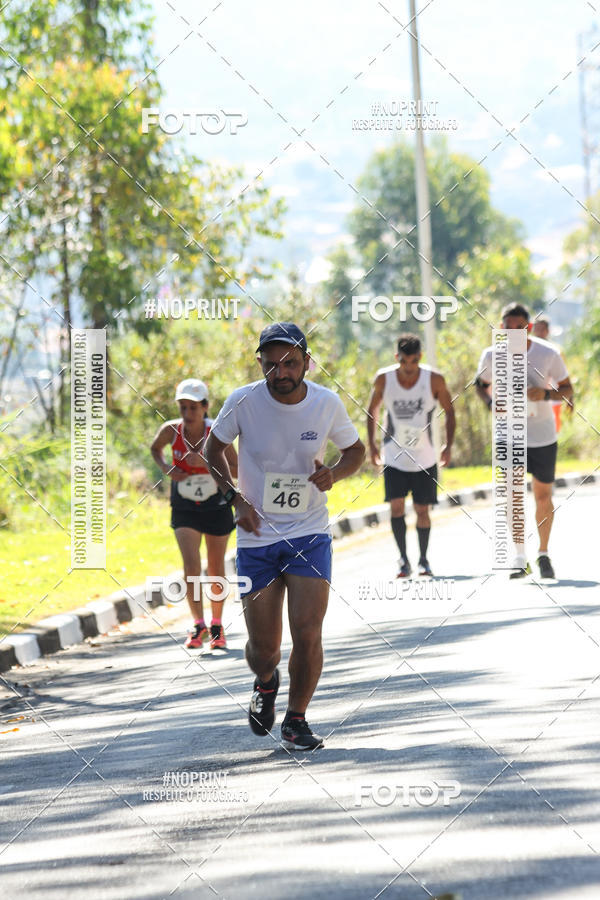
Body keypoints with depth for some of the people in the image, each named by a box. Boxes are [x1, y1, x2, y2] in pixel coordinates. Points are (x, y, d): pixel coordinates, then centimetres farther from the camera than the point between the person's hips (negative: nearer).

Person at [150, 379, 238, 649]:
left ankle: (217, 625, 28)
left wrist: (206, 462, -30)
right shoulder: (171, 430, -15)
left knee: (215, 570, 10)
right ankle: (198, 625, -6)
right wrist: (166, 468, -11)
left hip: (216, 507, -1)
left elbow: (237, 471, -18)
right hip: (185, 509, 1)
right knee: (191, 566, -16)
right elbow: (155, 448, 8)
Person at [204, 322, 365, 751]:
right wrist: (236, 498, -7)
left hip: (310, 534, 0)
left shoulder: (327, 403, -8)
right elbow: (213, 449, 7)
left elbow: (356, 450, 10)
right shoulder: (243, 401, -11)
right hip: (257, 538, 0)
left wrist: (334, 474, -12)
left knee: (307, 636, -13)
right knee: (264, 648, 3)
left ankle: (296, 719, 11)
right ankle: (265, 683, 40)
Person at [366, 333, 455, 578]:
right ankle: (403, 560, -2)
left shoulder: (434, 380, -11)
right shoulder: (384, 379, -9)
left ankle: (423, 559, 21)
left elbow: (449, 411, 2)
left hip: (424, 459, 0)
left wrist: (448, 445, -5)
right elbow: (372, 409, 8)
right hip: (394, 458, 0)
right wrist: (372, 443, 4)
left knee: (422, 511, 3)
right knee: (396, 506, -12)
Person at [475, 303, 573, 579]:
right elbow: (481, 383, 12)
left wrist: (546, 394, -22)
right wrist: (490, 403, -10)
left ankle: (543, 554, 24)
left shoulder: (548, 354, -10)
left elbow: (567, 391, -1)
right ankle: (520, 560, -2)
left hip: (543, 434, 0)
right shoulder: (492, 356, -7)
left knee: (543, 496, 7)